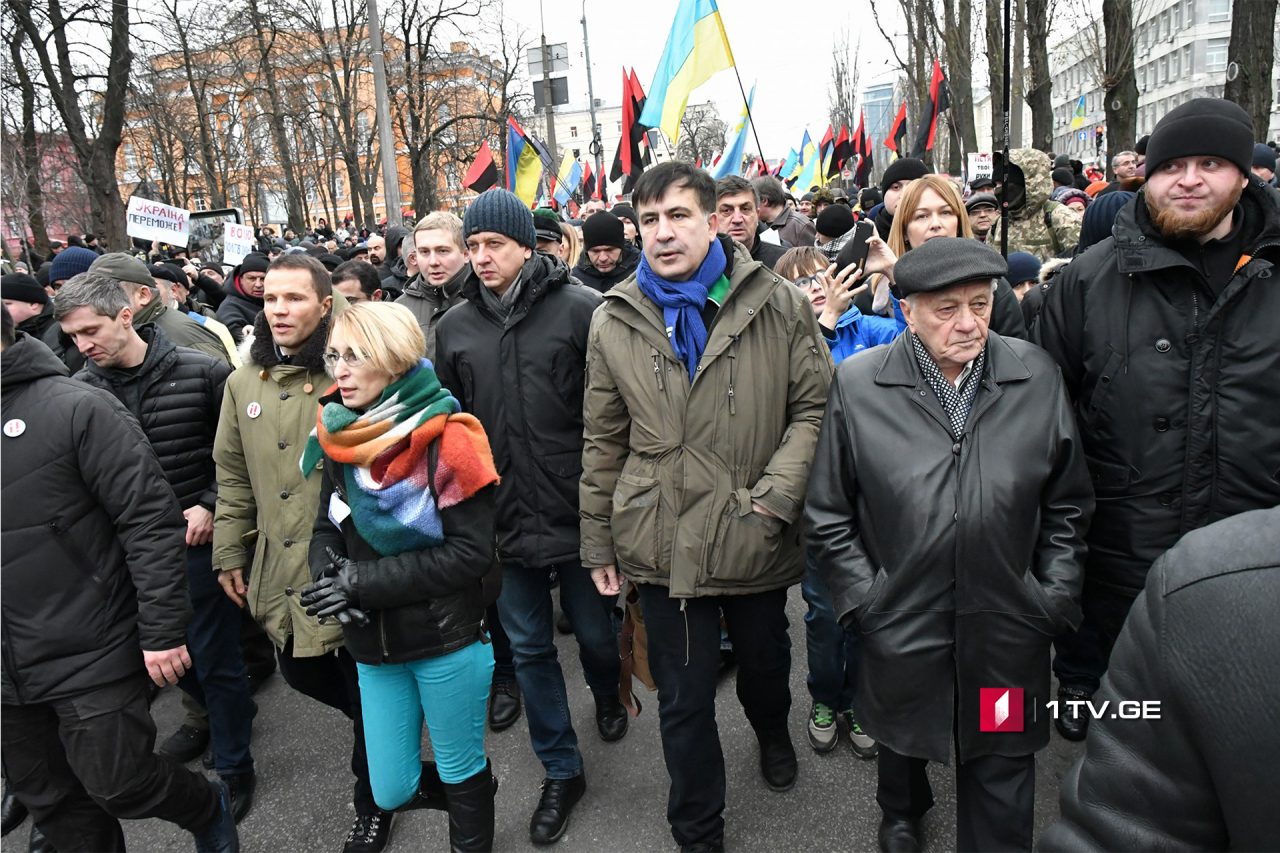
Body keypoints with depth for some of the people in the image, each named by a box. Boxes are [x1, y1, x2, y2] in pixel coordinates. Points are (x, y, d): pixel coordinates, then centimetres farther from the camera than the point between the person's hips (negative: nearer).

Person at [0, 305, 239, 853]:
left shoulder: (77, 408, -13)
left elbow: (151, 520, -15)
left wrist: (162, 631, -17)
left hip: (93, 656, -6)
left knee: (117, 784, 5)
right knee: (49, 803, 17)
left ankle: (209, 808, 34)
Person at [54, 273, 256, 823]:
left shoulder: (202, 373, -11)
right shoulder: (81, 390, -3)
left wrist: (210, 506, -11)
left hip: (196, 538, -3)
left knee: (212, 657, 6)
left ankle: (234, 768, 26)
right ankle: (231, 712, 45)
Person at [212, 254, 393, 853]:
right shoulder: (243, 383, 4)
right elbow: (233, 477, 13)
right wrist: (230, 553, 13)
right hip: (280, 572, 6)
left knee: (368, 689, 9)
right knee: (300, 671, 21)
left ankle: (373, 804, 33)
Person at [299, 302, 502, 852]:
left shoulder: (445, 440, -17)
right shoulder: (337, 439, 2)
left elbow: (471, 552, -19)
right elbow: (325, 531, 8)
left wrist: (363, 581, -19)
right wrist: (329, 575, -15)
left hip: (446, 641, -5)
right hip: (374, 647, 6)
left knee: (460, 771, 14)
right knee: (392, 793, 15)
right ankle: (475, 791, 44)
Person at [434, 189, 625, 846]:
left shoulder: (580, 309, -10)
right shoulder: (453, 327, 3)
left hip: (578, 514, -3)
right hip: (503, 520, 4)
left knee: (596, 634, 16)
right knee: (529, 649, 14)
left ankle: (607, 696, 51)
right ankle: (561, 771, 34)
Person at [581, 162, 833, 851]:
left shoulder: (779, 305, -6)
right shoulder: (614, 321, -2)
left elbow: (813, 406, -2)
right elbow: (603, 441, 4)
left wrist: (776, 495, -14)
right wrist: (599, 542, 6)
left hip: (757, 538, 1)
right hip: (664, 542, 0)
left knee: (765, 663, 25)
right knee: (683, 702, 12)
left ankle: (773, 735, 61)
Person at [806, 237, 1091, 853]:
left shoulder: (1037, 375, -4)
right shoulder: (856, 384, -11)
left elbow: (1067, 502, 6)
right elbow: (828, 515, -4)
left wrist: (1055, 595, 1)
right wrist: (862, 600, -6)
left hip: (1009, 629, 1)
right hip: (900, 629, 0)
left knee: (1002, 769, 15)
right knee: (903, 741, 26)